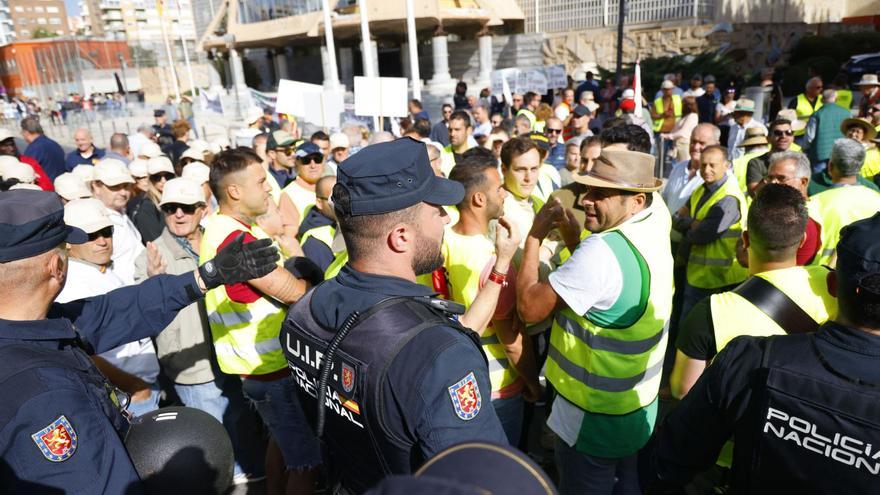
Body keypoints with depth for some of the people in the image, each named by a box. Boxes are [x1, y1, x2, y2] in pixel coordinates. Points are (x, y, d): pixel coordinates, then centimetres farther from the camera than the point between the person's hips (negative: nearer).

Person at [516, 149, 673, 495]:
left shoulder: (602, 249, -31)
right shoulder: (653, 236, -1)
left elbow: (530, 308, -26)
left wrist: (534, 237, -16)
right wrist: (572, 234, 0)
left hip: (593, 420, -8)